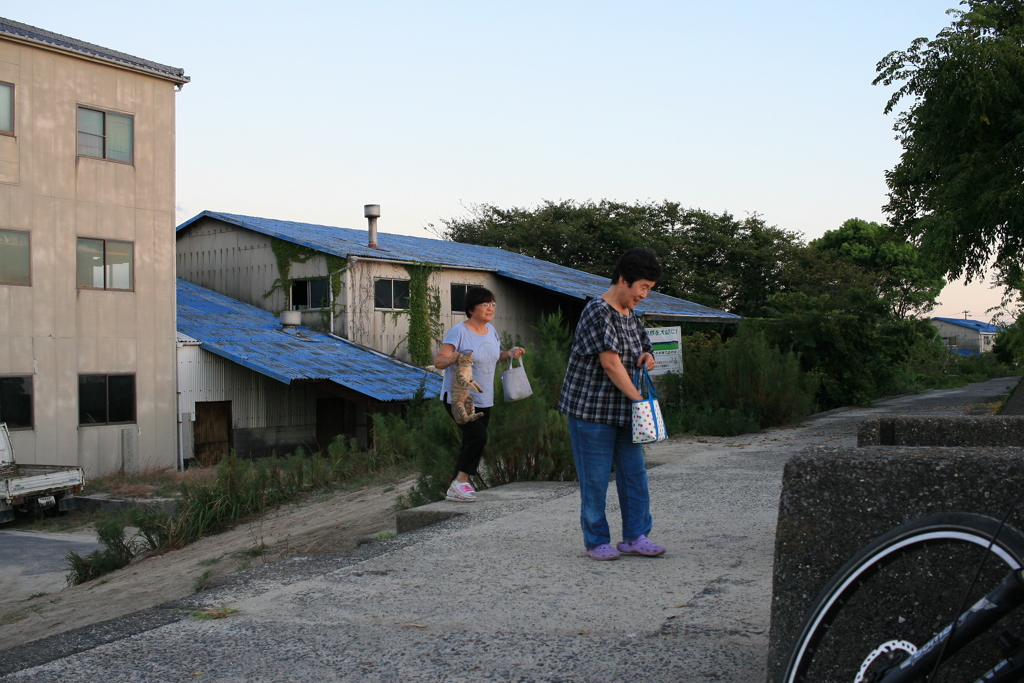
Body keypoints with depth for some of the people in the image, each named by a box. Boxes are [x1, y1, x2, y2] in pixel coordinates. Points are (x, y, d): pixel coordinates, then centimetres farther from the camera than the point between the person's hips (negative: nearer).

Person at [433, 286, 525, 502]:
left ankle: (456, 488, 21)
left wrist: (510, 353, 5)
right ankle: (461, 481, -10)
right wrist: (455, 358, -39)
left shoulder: (490, 330, 8)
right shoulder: (459, 332, -15)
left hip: (484, 401, 8)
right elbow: (438, 361, -19)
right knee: (478, 436, -22)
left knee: (471, 443, 10)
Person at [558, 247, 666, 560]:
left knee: (634, 473, 8)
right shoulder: (598, 311, -15)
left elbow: (643, 348, 25)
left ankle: (635, 537, 17)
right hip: (592, 408, -8)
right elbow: (610, 362, -22)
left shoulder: (631, 316, 12)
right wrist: (639, 398, -22)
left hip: (624, 410, 8)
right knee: (595, 478, 0)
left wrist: (647, 356, 0)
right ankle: (596, 542, 11)